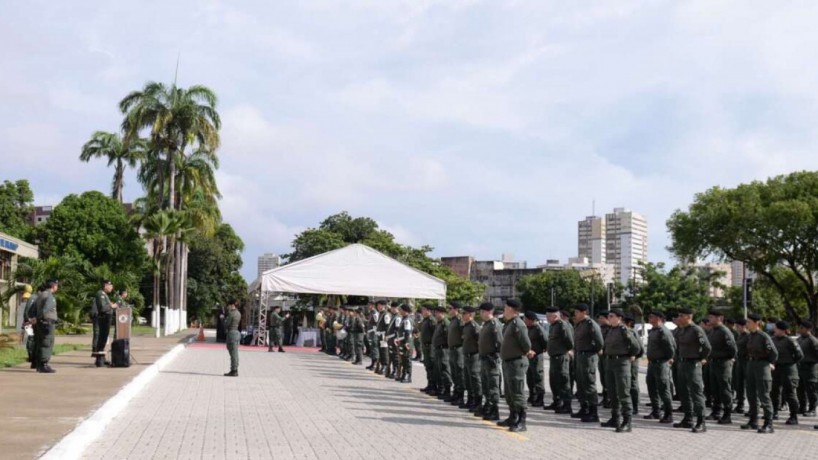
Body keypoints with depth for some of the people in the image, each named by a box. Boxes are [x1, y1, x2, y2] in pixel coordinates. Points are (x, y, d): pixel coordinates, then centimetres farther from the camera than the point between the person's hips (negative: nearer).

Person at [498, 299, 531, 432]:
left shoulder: (517, 324, -19)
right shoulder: (509, 324, 13)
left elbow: (526, 344, -23)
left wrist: (523, 354, -7)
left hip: (516, 363, -11)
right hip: (507, 362, 11)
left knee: (517, 393, -8)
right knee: (509, 393, 19)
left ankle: (521, 422, -4)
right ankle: (513, 418, 30)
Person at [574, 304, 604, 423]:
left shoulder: (591, 324, -16)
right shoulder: (578, 324, 12)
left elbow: (600, 342, -19)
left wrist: (594, 352, -6)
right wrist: (576, 353, 12)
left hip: (588, 356, -10)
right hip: (579, 355, 10)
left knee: (589, 384, -8)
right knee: (580, 384, 16)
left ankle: (594, 414, -4)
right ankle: (584, 409, 28)